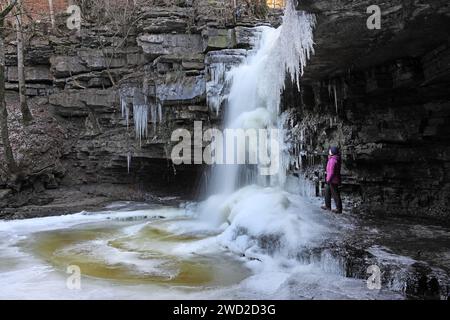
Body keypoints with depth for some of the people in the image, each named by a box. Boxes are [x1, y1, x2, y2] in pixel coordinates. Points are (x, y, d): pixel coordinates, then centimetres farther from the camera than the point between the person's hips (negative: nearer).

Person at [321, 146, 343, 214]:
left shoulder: (333, 160, -24)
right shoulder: (336, 159, 7)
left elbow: (332, 172, -26)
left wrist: (328, 180, -19)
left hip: (333, 180, -10)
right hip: (333, 179, 10)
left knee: (335, 194, 0)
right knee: (327, 191, 21)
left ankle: (339, 209, 9)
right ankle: (327, 206, 31)